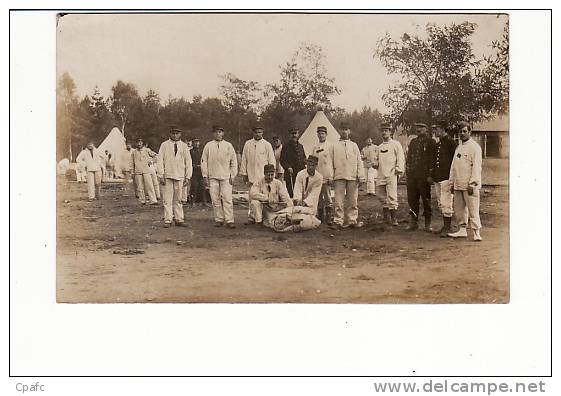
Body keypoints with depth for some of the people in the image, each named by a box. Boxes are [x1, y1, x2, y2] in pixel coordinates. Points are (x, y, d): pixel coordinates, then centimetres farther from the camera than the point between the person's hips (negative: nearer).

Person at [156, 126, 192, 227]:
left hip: (180, 177, 2)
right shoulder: (164, 145, 5)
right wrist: (161, 176, -6)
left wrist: (187, 177, 4)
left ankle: (179, 219, 10)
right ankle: (167, 220, 1)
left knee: (178, 199, 5)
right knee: (167, 199, -3)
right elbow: (160, 161, 2)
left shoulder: (184, 146, 11)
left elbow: (188, 162, 10)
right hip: (167, 176, -2)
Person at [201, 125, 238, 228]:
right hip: (212, 177, 1)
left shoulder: (228, 145, 8)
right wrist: (205, 176, 1)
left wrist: (232, 176, 3)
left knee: (227, 199, -8)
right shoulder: (208, 146, 8)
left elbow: (234, 161, 10)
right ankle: (219, 220, 9)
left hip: (226, 177, -1)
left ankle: (229, 221, -8)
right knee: (215, 199, 0)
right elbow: (203, 161, 8)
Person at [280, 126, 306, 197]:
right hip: (290, 174, -5)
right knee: (291, 193, -6)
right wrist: (288, 167, -18)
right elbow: (282, 160, -4)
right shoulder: (286, 147, 1)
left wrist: (304, 165, 4)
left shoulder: (301, 146, 18)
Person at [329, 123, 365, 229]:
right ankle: (338, 221, -3)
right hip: (339, 176, -1)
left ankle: (352, 220, 8)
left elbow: (359, 161, 10)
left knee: (353, 200, 2)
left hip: (352, 177, 1)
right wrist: (331, 176, 2)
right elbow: (331, 162, 10)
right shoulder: (335, 146, 13)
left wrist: (360, 175, 1)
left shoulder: (354, 145, 15)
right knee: (339, 201, -5)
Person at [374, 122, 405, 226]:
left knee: (392, 197, -12)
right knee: (382, 197, 8)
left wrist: (398, 170, -12)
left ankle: (394, 219, -7)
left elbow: (400, 159, -3)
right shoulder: (380, 146, 20)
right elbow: (376, 158, 29)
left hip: (391, 175, -6)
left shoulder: (396, 144, 3)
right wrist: (375, 163, 7)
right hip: (381, 175, 6)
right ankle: (386, 218, 19)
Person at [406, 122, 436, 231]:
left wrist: (430, 175, -11)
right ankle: (413, 222, 16)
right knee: (412, 199, 6)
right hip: (412, 176, 5)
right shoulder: (413, 142, 17)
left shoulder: (431, 142, 0)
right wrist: (408, 172, 10)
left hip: (424, 176, -5)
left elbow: (432, 159, -5)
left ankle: (427, 224, 9)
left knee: (426, 200, 2)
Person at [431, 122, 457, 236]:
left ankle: (447, 228, -2)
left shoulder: (450, 142, -9)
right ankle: (446, 226, 20)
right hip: (437, 177, 9)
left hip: (446, 177, -9)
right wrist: (432, 174, 17)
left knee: (446, 203, -7)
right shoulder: (437, 142, 16)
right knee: (441, 204, 12)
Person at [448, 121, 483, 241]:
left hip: (469, 185, -7)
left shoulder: (474, 147, -5)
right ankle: (462, 230, 19)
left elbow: (476, 166, -12)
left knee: (472, 209, -7)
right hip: (458, 184, 7)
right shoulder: (458, 147, 18)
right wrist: (452, 183, 14)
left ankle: (476, 232, -4)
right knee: (459, 208, 10)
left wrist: (472, 183, -18)